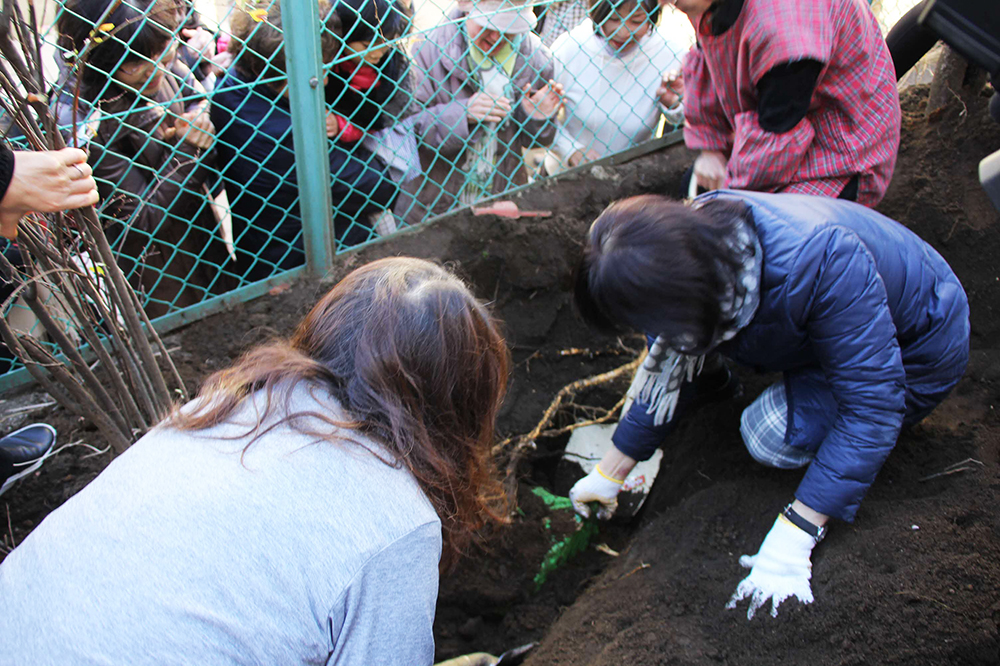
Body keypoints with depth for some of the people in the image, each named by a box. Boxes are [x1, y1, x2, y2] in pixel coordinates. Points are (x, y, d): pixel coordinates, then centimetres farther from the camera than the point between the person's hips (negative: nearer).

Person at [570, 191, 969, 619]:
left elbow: (871, 406, -37)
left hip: (916, 352, -6)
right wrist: (609, 475, -2)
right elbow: (670, 369, -6)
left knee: (772, 436, -23)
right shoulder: (687, 242, -21)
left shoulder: (819, 262, -43)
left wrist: (793, 538, -38)